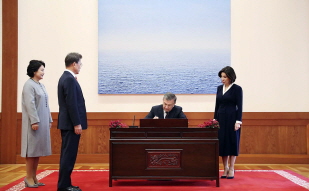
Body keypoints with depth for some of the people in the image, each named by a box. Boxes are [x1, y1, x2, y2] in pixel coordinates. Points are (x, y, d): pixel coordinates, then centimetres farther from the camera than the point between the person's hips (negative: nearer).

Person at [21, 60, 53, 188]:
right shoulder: (29, 85, -9)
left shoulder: (41, 85, 15)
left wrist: (49, 120, 13)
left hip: (43, 123, 8)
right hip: (34, 123, -8)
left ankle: (34, 177, 15)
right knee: (32, 149, -3)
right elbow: (30, 105, -17)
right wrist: (34, 121, -21)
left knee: (38, 150, 9)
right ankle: (29, 178, 5)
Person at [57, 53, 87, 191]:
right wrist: (77, 124, -20)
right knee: (69, 154, -5)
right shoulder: (69, 79, -16)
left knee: (67, 154, 13)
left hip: (67, 123, 10)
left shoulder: (65, 77, 15)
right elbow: (71, 104, -21)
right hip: (71, 124, -10)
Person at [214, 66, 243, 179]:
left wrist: (238, 121, -14)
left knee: (232, 142, 0)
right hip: (221, 119, 5)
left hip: (232, 118, -5)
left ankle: (231, 169, 9)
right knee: (221, 143, 5)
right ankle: (225, 168, 15)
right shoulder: (219, 88, 11)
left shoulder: (237, 89, -5)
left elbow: (239, 106, -8)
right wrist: (215, 119, 9)